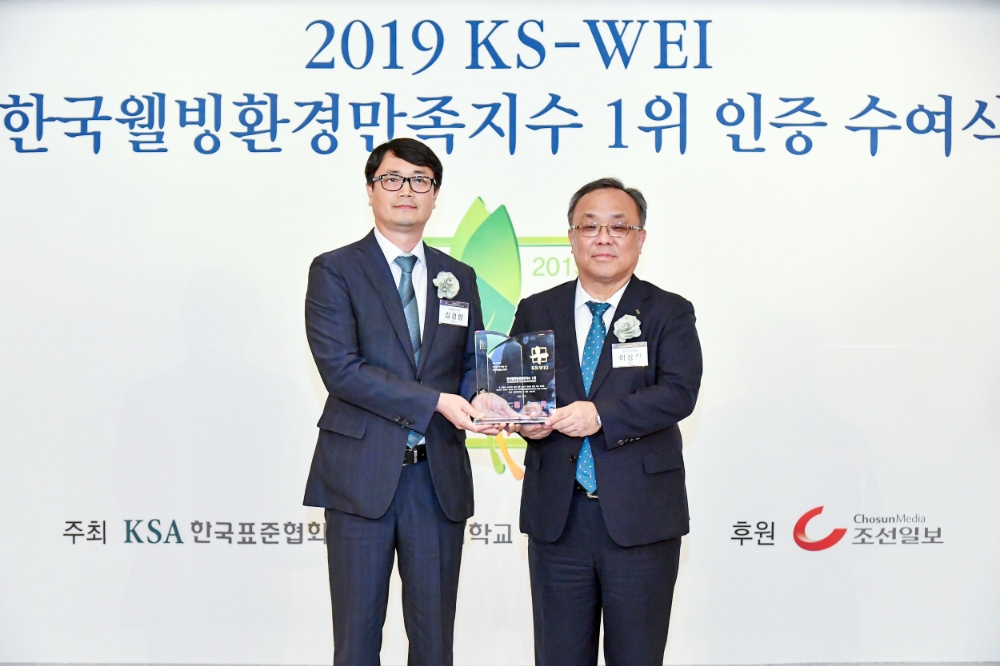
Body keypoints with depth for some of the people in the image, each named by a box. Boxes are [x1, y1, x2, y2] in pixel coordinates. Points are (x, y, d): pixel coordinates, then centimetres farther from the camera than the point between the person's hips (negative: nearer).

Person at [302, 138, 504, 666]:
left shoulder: (459, 278, 13)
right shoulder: (334, 271, -2)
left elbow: (472, 363, 16)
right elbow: (339, 367, -13)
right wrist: (435, 401, -18)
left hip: (440, 478, 4)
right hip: (362, 476, -4)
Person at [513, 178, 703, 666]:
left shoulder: (669, 314, 2)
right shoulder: (536, 312, 10)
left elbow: (679, 392, -12)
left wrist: (602, 415, -24)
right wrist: (524, 420, -13)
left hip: (641, 518, -2)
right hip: (557, 516, 2)